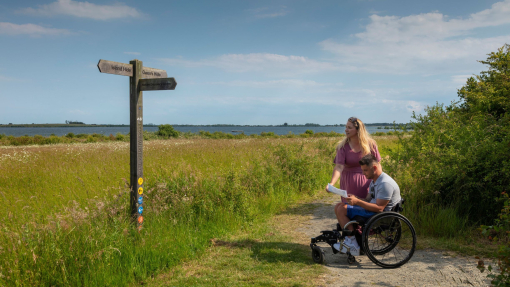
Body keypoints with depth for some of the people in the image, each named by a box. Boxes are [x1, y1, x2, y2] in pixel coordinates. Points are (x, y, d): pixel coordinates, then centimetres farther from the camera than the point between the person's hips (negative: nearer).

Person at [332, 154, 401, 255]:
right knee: (339, 206, 10)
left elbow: (379, 208, -25)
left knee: (341, 210, -17)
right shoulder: (374, 181, 13)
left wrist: (357, 202, -25)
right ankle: (349, 240, 5)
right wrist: (354, 200, -2)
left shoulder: (385, 183, -21)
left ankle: (352, 244, -10)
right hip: (373, 211, 11)